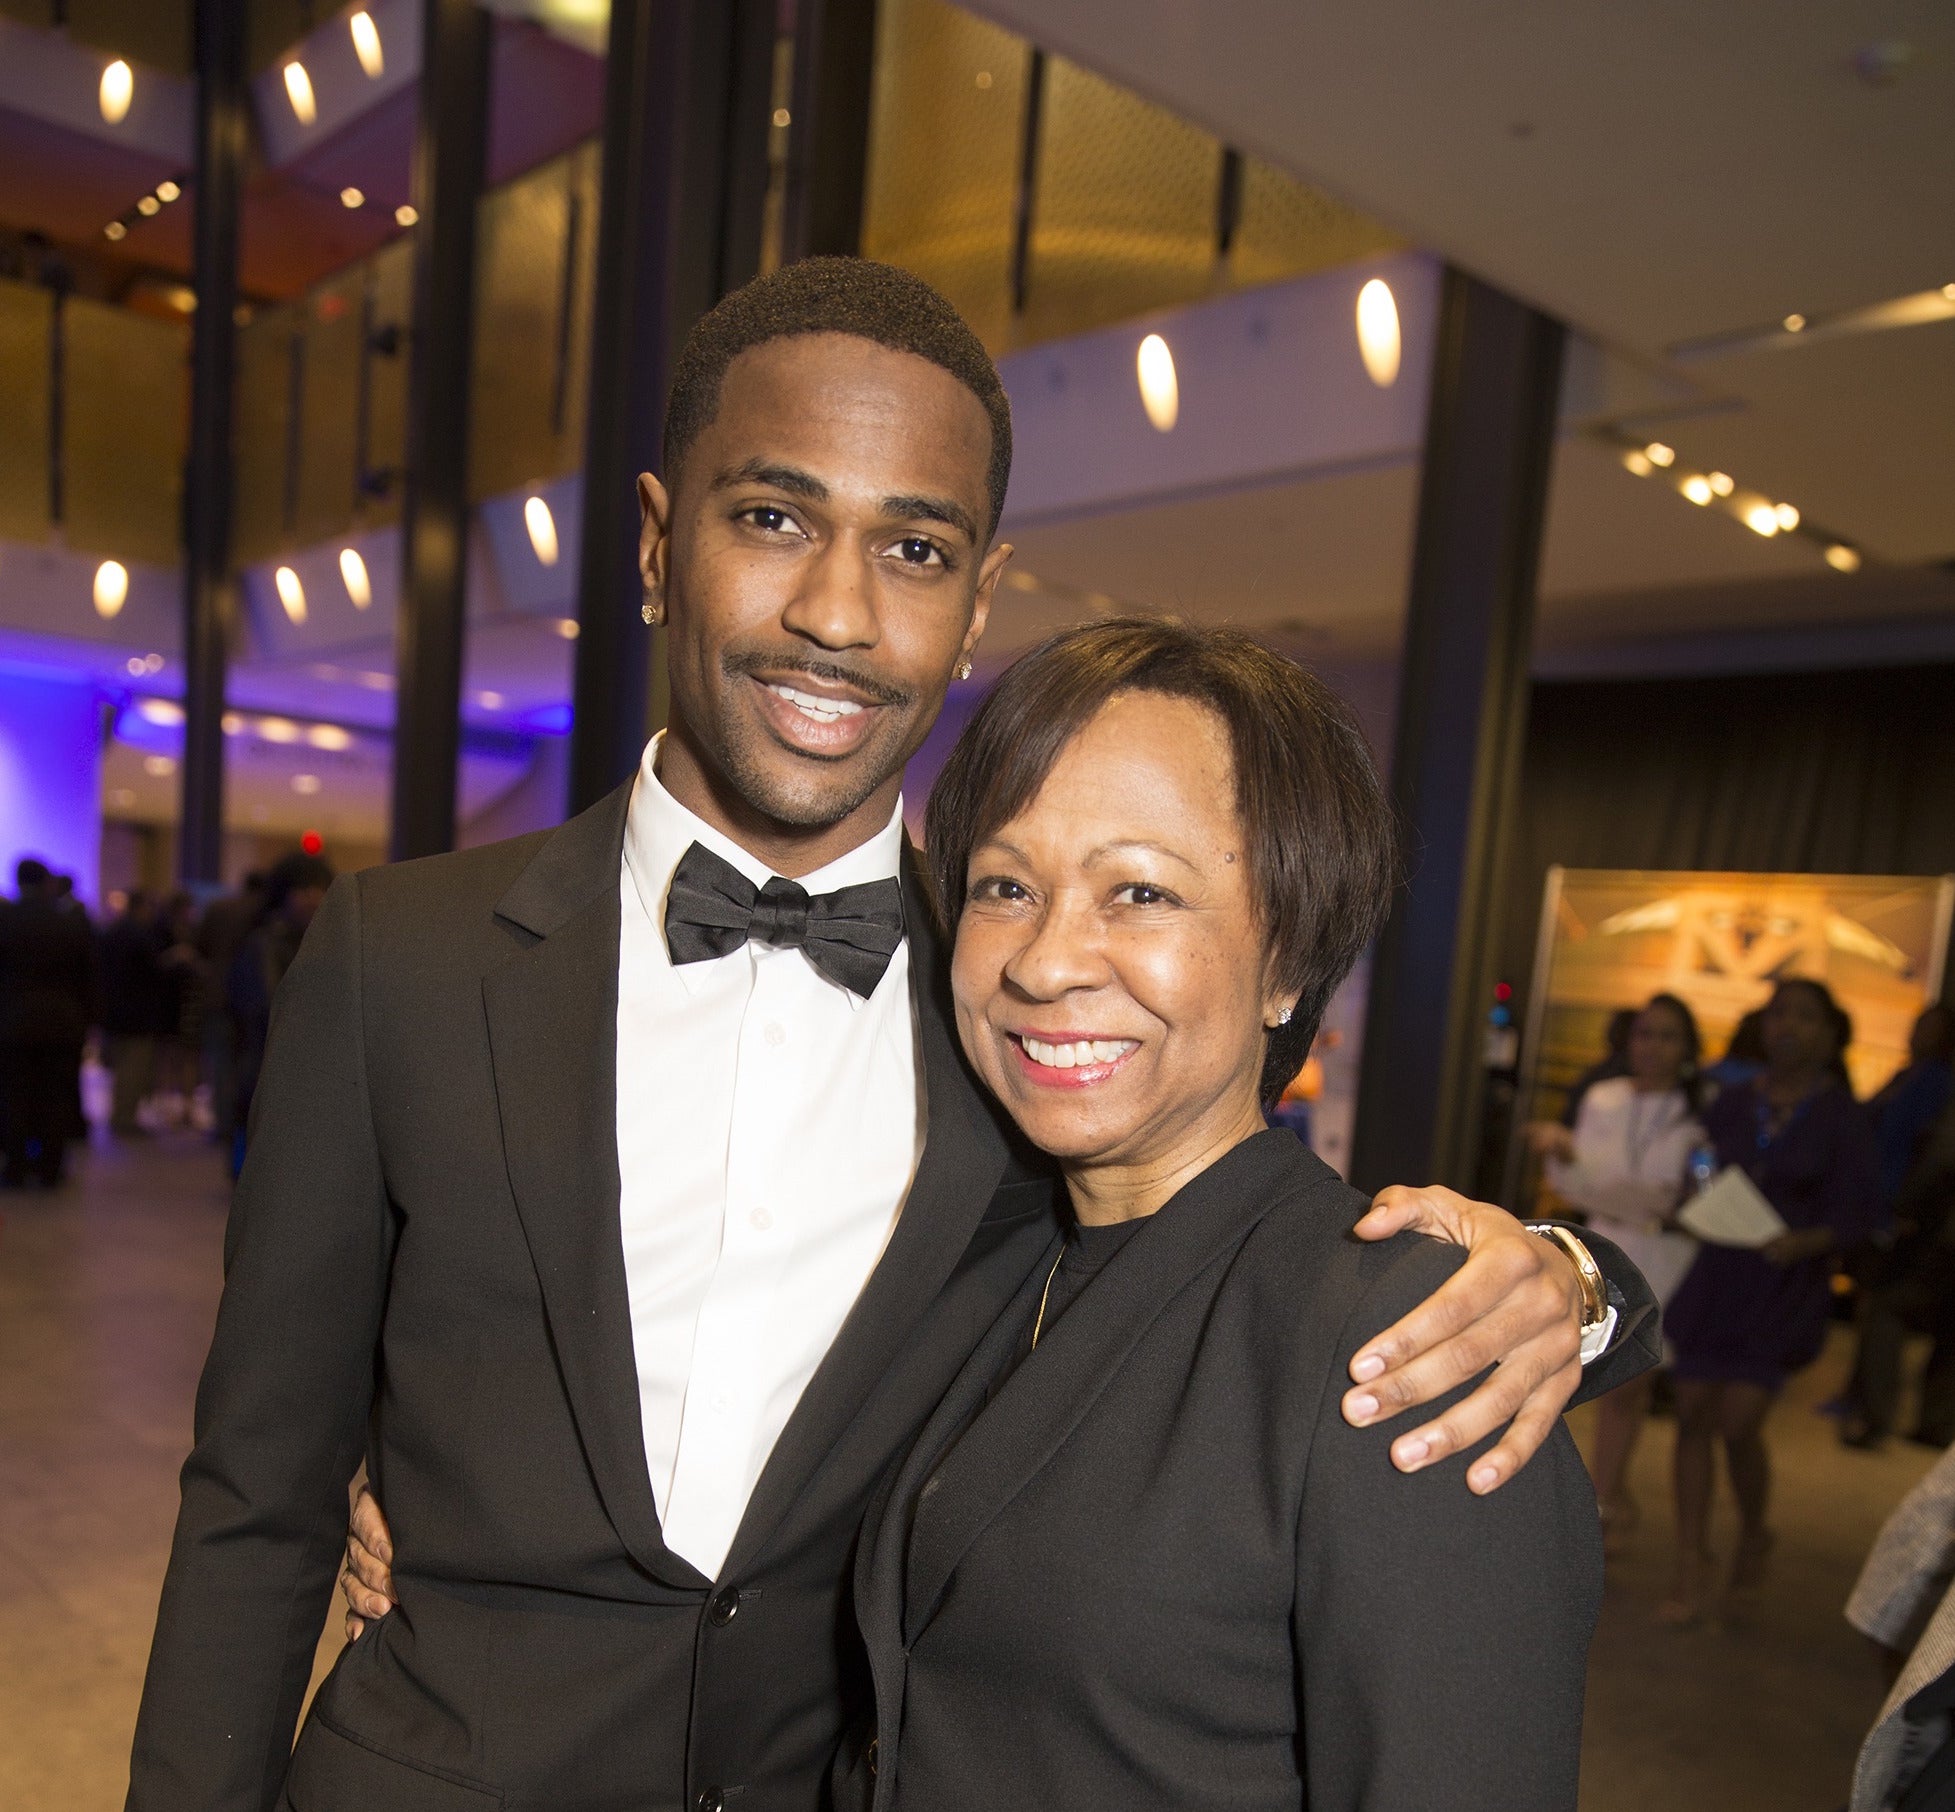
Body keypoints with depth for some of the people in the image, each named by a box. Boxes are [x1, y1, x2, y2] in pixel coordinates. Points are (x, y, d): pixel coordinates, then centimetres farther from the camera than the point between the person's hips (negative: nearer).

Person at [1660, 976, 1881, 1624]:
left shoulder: (1840, 1115, -3)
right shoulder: (1731, 1103, 7)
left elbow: (1858, 1212, -5)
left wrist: (1804, 1241, -22)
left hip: (1785, 1287, -3)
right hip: (1712, 1277, 3)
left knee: (1737, 1422, -8)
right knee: (1693, 1418, 3)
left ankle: (1755, 1533, 25)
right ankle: (1692, 1570, 15)